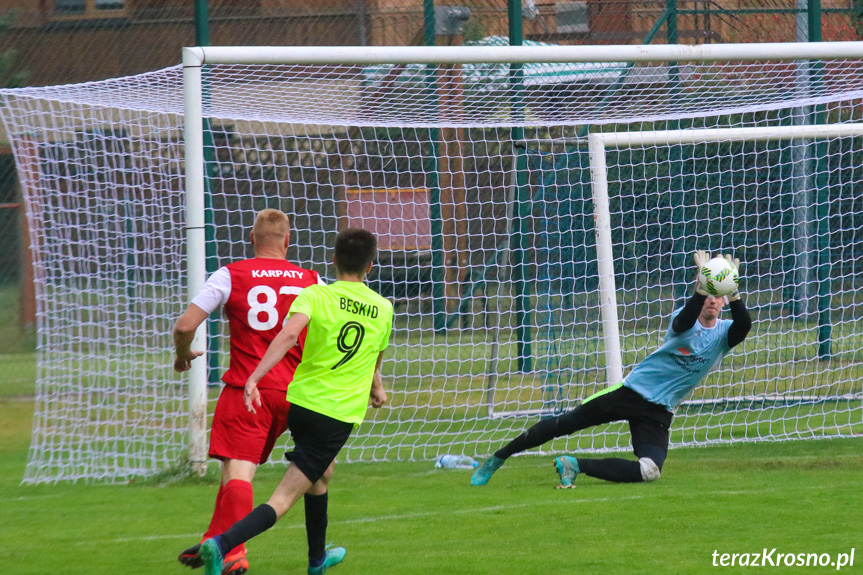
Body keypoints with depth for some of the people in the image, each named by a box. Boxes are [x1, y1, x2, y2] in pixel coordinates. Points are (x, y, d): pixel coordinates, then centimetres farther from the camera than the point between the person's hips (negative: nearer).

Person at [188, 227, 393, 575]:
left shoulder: (315, 295, -1)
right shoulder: (383, 309, 6)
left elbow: (289, 334, -22)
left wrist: (255, 378, -28)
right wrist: (375, 388, 45)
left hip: (301, 401, 2)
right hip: (340, 416, -2)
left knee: (322, 472, 31)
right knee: (284, 498, -7)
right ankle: (222, 544, -29)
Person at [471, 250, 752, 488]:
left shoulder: (724, 334, -2)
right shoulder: (685, 320, -6)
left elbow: (744, 325, -25)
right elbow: (683, 322, -32)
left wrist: (732, 292, -42)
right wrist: (702, 286, -48)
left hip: (658, 412, 1)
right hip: (632, 390, -1)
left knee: (649, 472, -24)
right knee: (562, 424, 0)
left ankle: (574, 465, -10)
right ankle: (497, 459, 19)